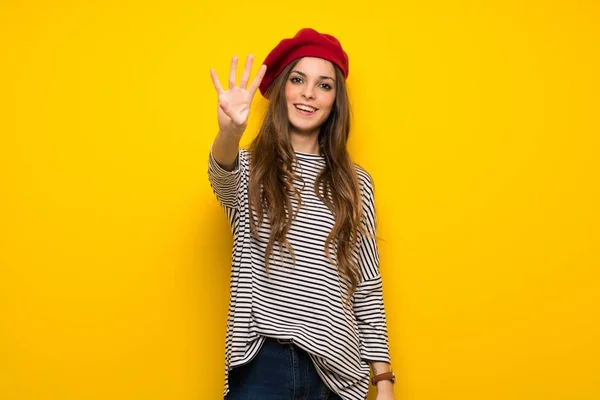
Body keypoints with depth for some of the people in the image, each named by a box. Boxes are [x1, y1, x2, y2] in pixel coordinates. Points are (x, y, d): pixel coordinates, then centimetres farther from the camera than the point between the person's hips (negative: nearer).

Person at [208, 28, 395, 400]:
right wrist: (230, 132, -45)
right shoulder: (248, 168, 2)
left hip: (335, 369, 2)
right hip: (261, 364, -1)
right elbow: (223, 176, -23)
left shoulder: (356, 184, 6)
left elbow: (368, 288, 6)